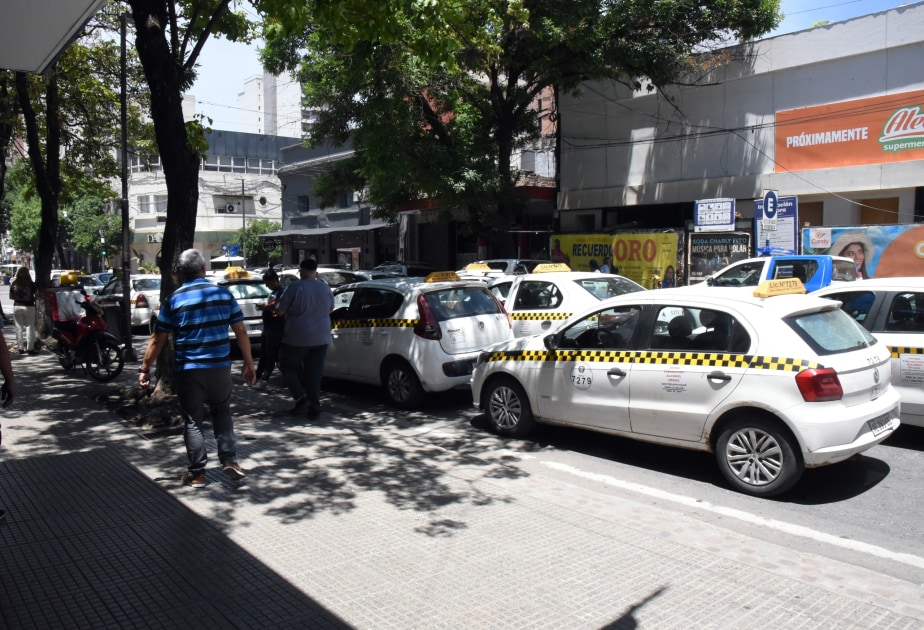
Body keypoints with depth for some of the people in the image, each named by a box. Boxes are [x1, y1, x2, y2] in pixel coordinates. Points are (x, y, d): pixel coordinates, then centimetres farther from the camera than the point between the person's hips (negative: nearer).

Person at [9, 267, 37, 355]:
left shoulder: (13, 284, 0)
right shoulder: (31, 284, -9)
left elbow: (11, 297, 6)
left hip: (17, 307, 3)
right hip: (29, 307, -3)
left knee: (19, 328, 9)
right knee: (30, 328, 3)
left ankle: (21, 348, 12)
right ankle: (30, 348, 3)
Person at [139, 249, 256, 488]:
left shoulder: (173, 301, -3)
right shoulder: (224, 294, 1)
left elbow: (157, 340, -2)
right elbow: (241, 332, 2)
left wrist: (144, 369, 9)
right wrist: (248, 364, 9)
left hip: (188, 370, -2)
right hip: (220, 367, 2)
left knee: (193, 421, 8)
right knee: (222, 412, 20)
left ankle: (197, 473, 13)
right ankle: (229, 461, 13)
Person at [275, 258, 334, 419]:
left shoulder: (295, 288, -12)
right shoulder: (326, 288, 4)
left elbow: (280, 311, -8)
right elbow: (330, 310, 18)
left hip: (297, 338, -4)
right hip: (321, 338, 5)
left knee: (287, 365, 14)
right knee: (314, 372, 10)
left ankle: (300, 397, -1)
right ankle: (314, 407, 9)